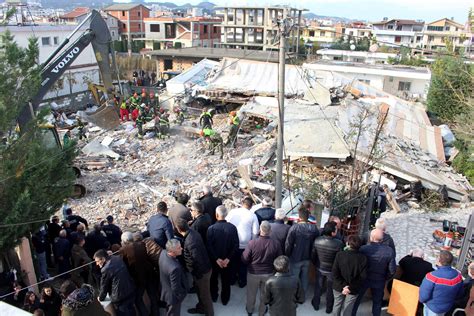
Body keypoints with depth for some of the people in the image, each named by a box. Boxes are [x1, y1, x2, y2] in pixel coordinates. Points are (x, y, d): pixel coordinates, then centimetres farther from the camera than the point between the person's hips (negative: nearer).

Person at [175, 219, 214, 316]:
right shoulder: (192, 232, -9)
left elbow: (197, 260, -30)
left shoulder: (190, 243, -36)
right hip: (202, 267, 9)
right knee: (199, 291, 30)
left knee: (204, 294, 16)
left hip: (202, 271, -9)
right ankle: (200, 308, 52)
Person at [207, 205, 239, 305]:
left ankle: (214, 297, 43)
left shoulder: (211, 228, -21)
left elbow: (209, 246, -21)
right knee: (226, 280, 21)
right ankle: (225, 299, 36)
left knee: (214, 278, 25)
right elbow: (236, 246, -15)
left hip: (214, 259, 0)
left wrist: (216, 259, -14)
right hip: (227, 259, 1)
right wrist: (228, 259, -13)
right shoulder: (232, 227, -16)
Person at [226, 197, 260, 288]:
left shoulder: (232, 211, -5)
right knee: (242, 263, 17)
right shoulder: (252, 215, -9)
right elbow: (255, 232, -6)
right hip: (244, 244, -2)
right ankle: (242, 282, 29)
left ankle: (231, 279, 35)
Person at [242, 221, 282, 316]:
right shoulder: (276, 244, -22)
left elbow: (244, 259, -17)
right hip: (269, 273, 1)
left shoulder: (252, 243, -28)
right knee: (264, 294, 25)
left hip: (253, 273, -1)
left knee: (251, 293, 25)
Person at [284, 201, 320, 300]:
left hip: (295, 258, -3)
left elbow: (288, 244, -19)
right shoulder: (314, 228, -11)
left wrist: (287, 255, -2)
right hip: (307, 258, 4)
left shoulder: (294, 228, -24)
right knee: (304, 277, 22)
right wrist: (311, 255, 14)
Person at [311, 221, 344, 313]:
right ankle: (329, 308, 40)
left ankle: (316, 304, 44)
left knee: (318, 287, 25)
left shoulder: (317, 240, -21)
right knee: (330, 289, 21)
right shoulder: (338, 244, -31)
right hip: (332, 270, -2)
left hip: (320, 268, 2)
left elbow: (313, 255, -8)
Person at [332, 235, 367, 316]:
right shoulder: (363, 258, -17)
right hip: (353, 290, -1)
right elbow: (362, 277, -15)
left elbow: (335, 273, -17)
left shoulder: (339, 255, -18)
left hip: (338, 287, 1)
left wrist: (342, 286, -13)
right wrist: (351, 288, -13)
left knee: (337, 305, 24)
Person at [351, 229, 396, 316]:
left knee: (356, 299, 22)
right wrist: (385, 278, 6)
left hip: (363, 279, 0)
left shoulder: (363, 249, -24)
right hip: (379, 281, 1)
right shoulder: (389, 251, -18)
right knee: (377, 302, 22)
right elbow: (392, 270, -13)